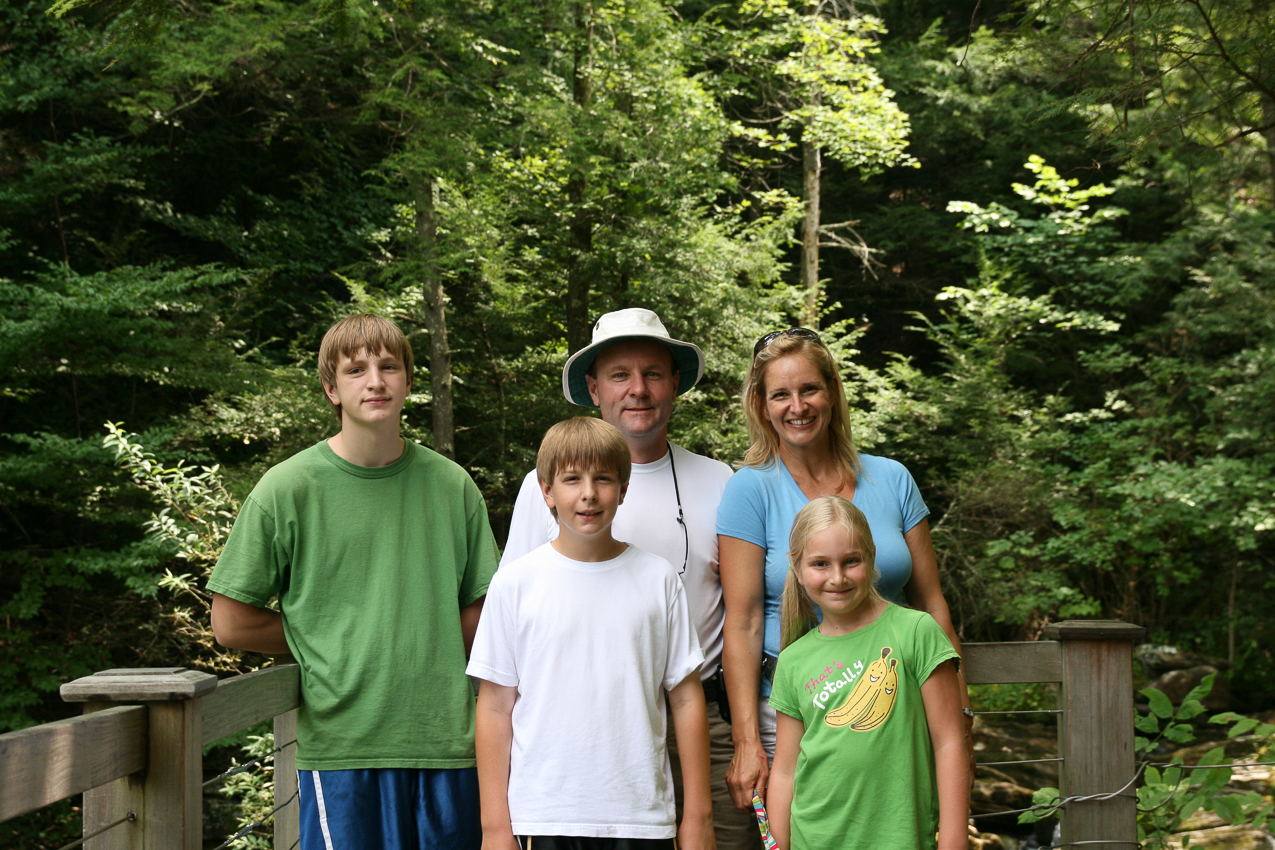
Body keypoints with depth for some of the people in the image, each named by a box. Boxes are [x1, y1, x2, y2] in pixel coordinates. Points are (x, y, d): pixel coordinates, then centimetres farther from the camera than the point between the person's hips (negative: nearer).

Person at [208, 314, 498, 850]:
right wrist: (329, 641, 1)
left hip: (447, 739, 3)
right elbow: (232, 624, 0)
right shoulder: (288, 489, -2)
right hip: (342, 743, -3)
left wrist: (422, 645, -1)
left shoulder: (452, 485, 8)